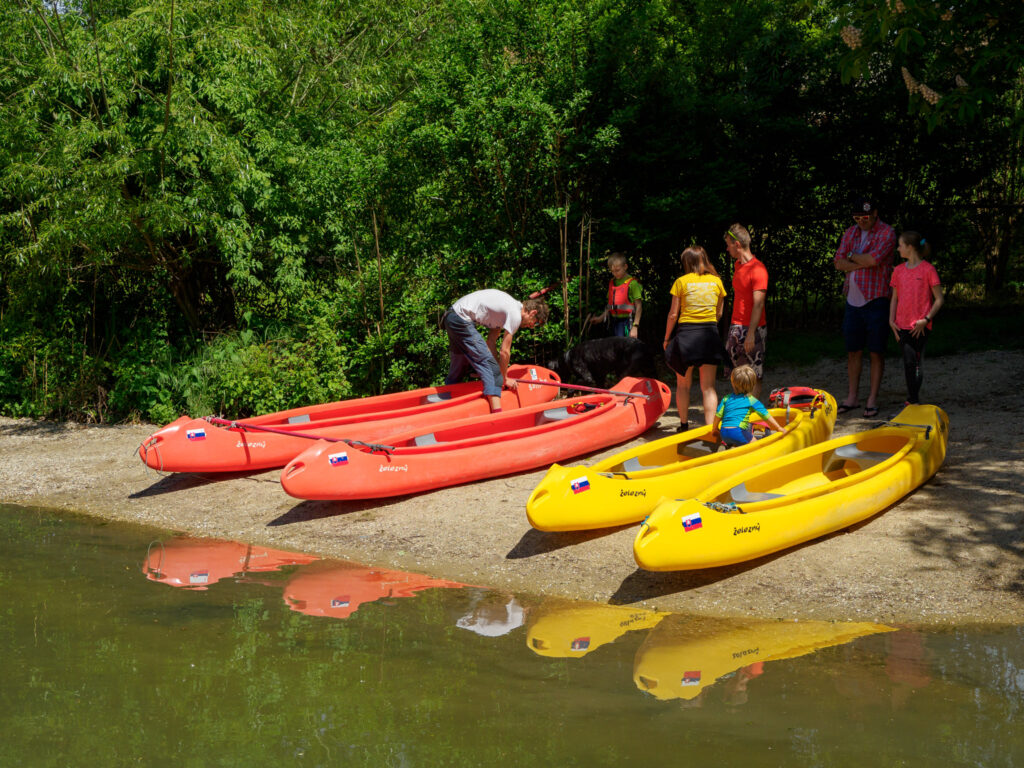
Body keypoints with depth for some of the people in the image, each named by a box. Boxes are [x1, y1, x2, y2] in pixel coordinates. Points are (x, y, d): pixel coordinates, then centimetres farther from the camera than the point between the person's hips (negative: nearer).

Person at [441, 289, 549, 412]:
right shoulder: (515, 315, -11)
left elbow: (491, 341, 15)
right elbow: (504, 351, -8)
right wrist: (505, 378, 3)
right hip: (461, 320, -10)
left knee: (460, 365, 19)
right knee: (487, 362, -12)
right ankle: (497, 411, -19)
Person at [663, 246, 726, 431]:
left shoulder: (681, 282, -3)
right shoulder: (716, 281, 4)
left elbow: (673, 314, -3)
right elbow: (719, 314, 8)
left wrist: (666, 338, 8)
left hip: (685, 333, -2)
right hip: (709, 335, 2)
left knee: (683, 385, 13)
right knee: (708, 386, 3)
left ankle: (684, 425, 18)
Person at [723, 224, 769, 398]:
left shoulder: (757, 269, -14)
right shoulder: (737, 265, 13)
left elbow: (758, 304, -18)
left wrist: (751, 334, -21)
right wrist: (733, 327, 15)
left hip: (752, 328, -8)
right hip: (736, 326, 8)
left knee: (754, 375, -1)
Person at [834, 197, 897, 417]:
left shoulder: (886, 233, -6)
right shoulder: (850, 233, 12)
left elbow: (872, 259, -20)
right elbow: (838, 263, 2)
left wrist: (852, 256, -3)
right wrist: (864, 264, -12)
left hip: (876, 300, -5)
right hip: (853, 300, 5)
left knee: (876, 352, 0)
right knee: (853, 350, 10)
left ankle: (872, 400, 7)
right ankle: (852, 397, 19)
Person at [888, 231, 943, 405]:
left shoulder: (928, 269, -5)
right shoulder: (899, 270, 10)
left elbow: (939, 300, -3)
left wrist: (926, 319, -12)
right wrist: (891, 320, 5)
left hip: (920, 327, -4)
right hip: (902, 326, 4)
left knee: (912, 363, -8)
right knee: (909, 364, 4)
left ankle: (913, 401, 1)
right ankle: (914, 399, 14)